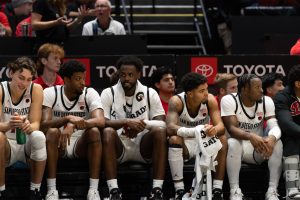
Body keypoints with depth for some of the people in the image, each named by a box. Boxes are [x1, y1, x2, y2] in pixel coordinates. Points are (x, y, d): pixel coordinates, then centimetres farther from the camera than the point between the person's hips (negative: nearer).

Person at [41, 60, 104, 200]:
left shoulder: (90, 94, -6)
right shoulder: (50, 93, -7)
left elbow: (100, 121, -24)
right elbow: (44, 124, -20)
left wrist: (73, 125, -39)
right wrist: (68, 119, -39)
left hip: (81, 146, 1)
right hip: (58, 146, -1)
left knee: (94, 131, -28)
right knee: (52, 132, -32)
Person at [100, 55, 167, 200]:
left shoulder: (150, 93, 4)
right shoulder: (108, 93, 0)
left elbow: (161, 123, -3)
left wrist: (141, 124, -23)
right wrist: (126, 122, -29)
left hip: (143, 146, 1)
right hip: (119, 147, -1)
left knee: (160, 131, -28)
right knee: (107, 132, -33)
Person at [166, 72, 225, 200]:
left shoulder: (210, 100, -13)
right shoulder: (176, 101, -20)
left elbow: (220, 126, -21)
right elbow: (170, 128, -34)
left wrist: (215, 130, -48)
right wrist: (196, 131, -50)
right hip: (184, 144, -2)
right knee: (174, 139, -35)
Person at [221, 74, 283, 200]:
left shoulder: (266, 101, -5)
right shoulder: (229, 100, -15)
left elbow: (274, 126, -16)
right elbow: (231, 128, -26)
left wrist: (272, 138, -42)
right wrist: (250, 136, -46)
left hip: (259, 148, 3)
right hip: (239, 145, -3)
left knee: (277, 143, -25)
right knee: (233, 143, -35)